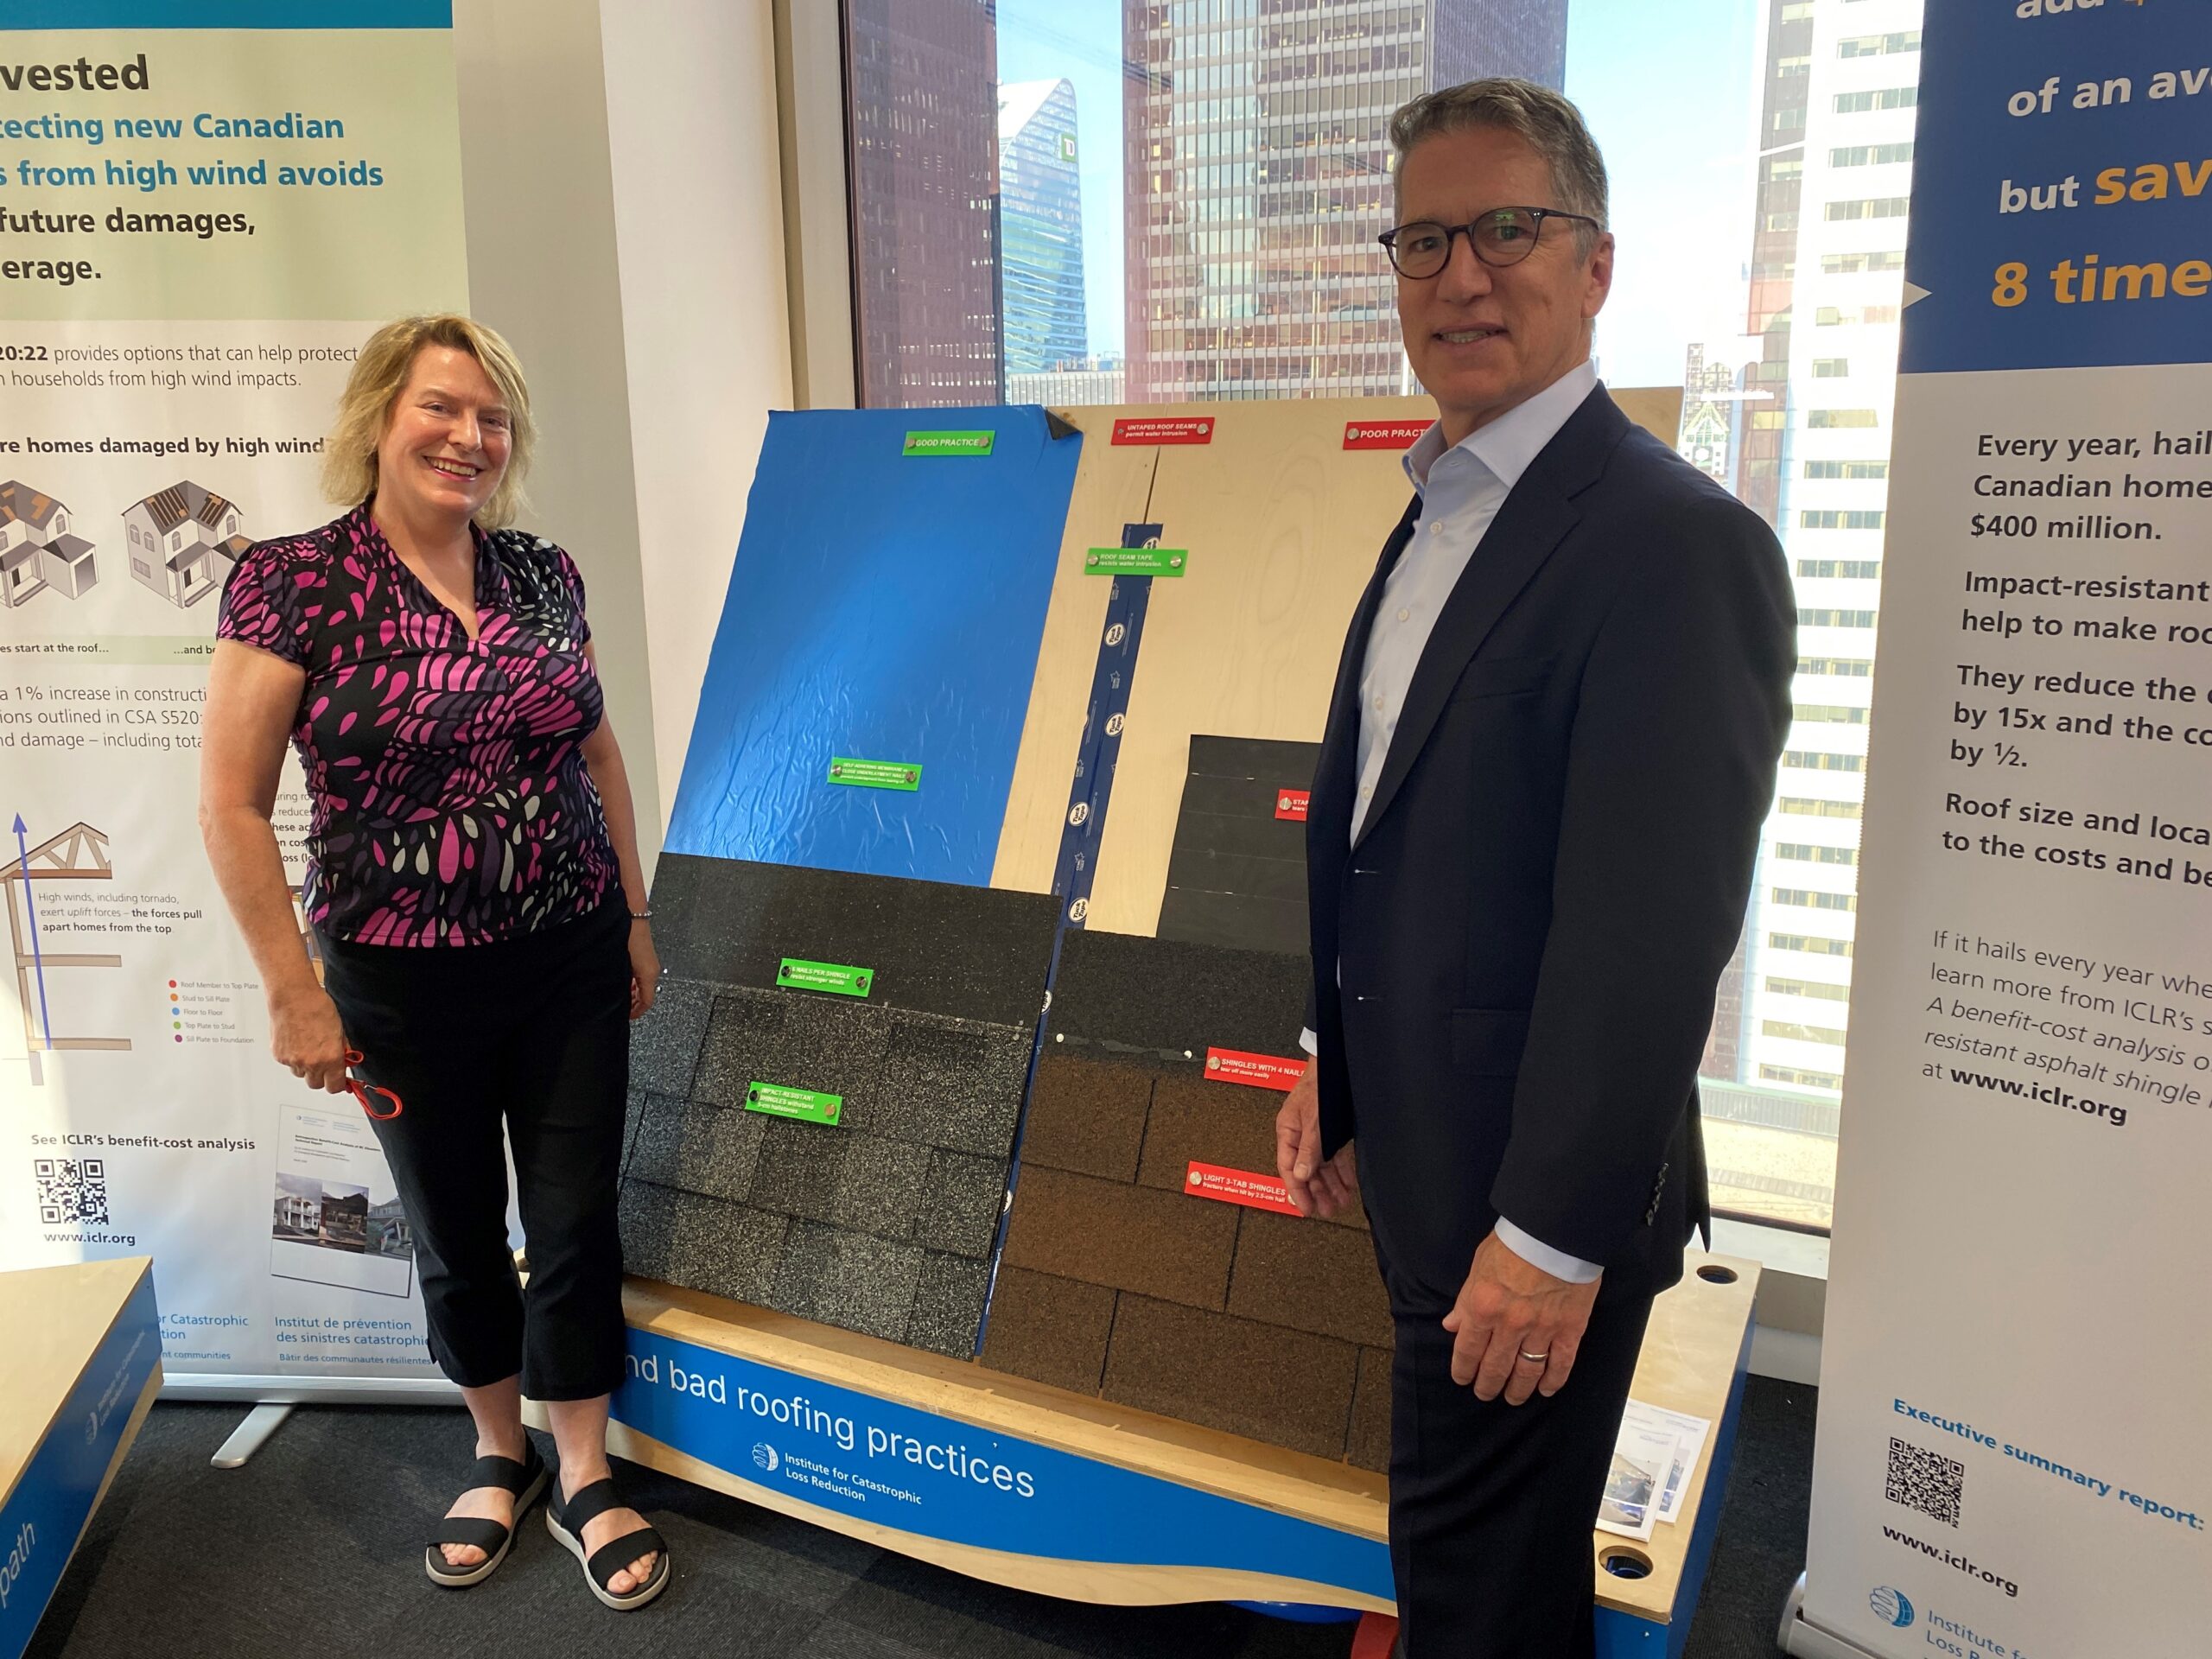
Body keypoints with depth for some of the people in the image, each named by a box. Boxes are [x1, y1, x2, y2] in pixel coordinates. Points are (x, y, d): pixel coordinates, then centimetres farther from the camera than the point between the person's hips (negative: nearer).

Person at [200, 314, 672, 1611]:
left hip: (572, 961, 3)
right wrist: (294, 993, -9)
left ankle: (584, 1477, 30)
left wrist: (635, 914, 12)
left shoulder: (545, 575, 2)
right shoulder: (293, 582, -10)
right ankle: (500, 1452, 41)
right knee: (458, 1236, 16)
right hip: (405, 982, -2)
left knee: (577, 1223, 9)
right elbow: (234, 805, -9)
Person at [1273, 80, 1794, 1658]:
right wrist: (1333, 1066, 15)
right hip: (1421, 1146, 8)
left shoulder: (1679, 542, -20)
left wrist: (1554, 1234, -20)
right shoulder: (1436, 518, 9)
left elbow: (1653, 935, -23)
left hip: (1534, 1182, -8)